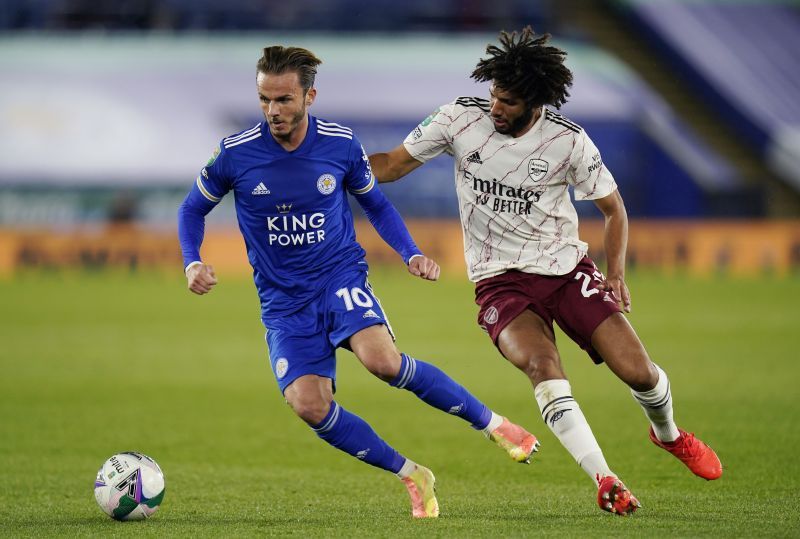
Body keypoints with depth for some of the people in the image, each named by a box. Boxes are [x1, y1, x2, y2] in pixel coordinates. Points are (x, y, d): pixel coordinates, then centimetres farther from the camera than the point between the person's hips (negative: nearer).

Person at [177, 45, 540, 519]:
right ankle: (412, 477, -1)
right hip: (284, 300, 1)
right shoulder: (234, 154, -10)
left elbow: (376, 205, 11)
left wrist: (412, 254, -4)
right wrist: (193, 263, -11)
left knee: (382, 359, -30)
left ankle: (494, 424, -13)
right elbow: (193, 209, 7)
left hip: (341, 279, -1)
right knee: (308, 405, -18)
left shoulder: (342, 145, -7)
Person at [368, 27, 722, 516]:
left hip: (567, 268, 1)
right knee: (542, 364, -30)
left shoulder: (569, 141, -9)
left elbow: (614, 208, 5)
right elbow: (393, 164, 3)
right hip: (501, 282, 0)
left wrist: (616, 273, -7)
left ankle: (669, 435, 28)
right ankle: (604, 480, -28)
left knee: (637, 370, -9)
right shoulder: (461, 118, -8)